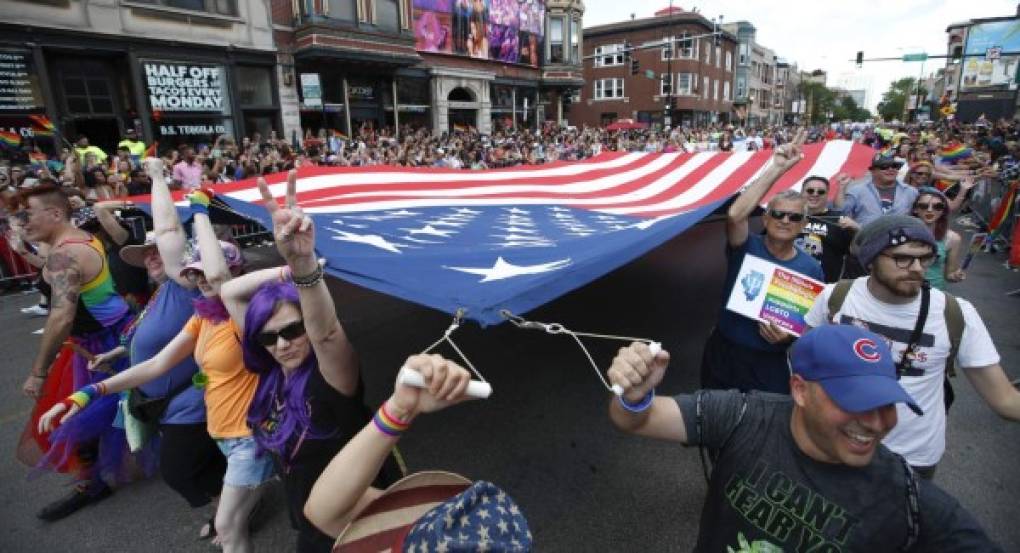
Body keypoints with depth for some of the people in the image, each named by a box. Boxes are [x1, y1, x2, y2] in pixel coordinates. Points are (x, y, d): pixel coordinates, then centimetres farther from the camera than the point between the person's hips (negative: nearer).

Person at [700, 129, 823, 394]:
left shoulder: (811, 268, -3)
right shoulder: (747, 247, -9)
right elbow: (735, 215, -31)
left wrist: (790, 336, -20)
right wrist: (777, 168, -30)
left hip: (772, 364, 1)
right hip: (724, 354, -1)